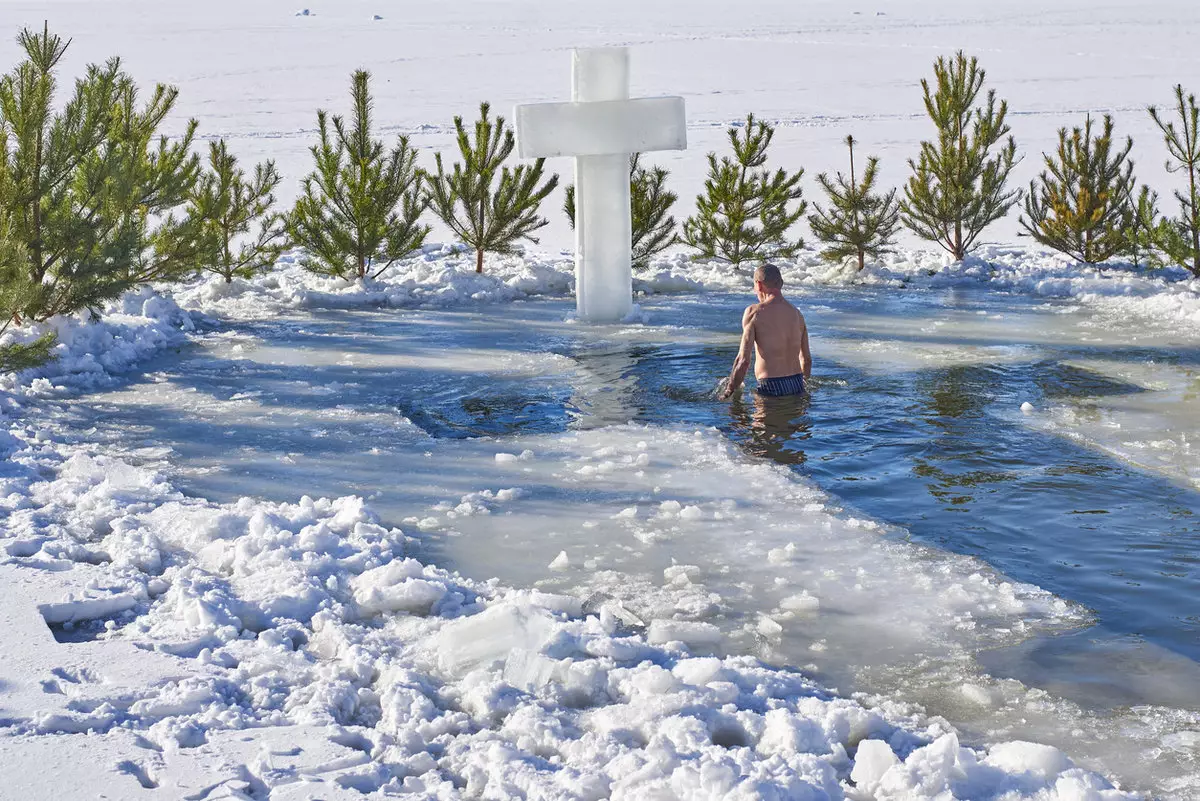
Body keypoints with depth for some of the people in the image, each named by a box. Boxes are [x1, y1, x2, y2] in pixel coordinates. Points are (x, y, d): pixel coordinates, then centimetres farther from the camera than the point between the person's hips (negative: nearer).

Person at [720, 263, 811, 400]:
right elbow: (807, 359, 20)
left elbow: (743, 360, -10)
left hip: (770, 388, -6)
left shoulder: (754, 312, -5)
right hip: (797, 386, 6)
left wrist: (728, 392, -1)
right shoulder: (797, 314, 12)